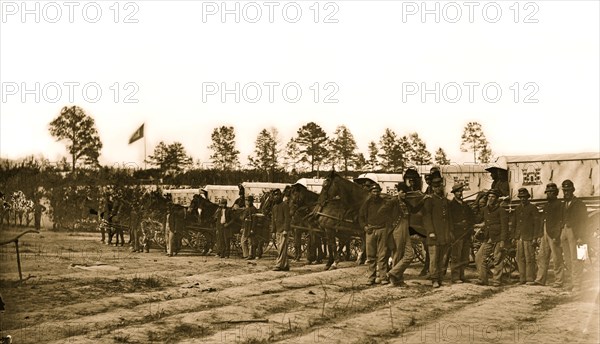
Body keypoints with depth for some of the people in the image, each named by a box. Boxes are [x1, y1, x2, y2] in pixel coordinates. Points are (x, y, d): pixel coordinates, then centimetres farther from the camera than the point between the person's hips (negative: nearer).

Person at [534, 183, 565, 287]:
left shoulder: (559, 205, -7)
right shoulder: (546, 205, 18)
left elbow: (560, 221, -13)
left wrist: (557, 236, -19)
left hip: (554, 235, -8)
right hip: (545, 234, 8)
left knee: (557, 259, -3)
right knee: (542, 257, 8)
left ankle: (559, 281, 2)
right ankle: (540, 280, 12)